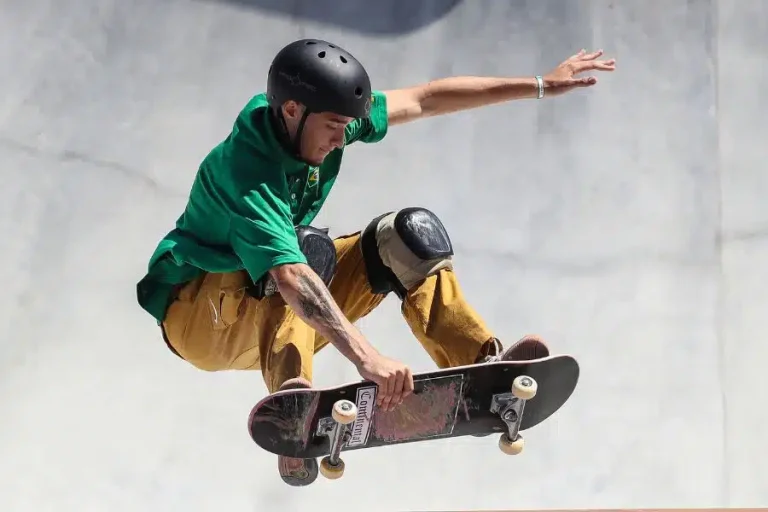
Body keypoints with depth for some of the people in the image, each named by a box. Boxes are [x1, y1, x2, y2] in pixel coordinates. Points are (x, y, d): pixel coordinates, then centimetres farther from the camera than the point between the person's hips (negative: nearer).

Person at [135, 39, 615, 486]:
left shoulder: (321, 115, -9)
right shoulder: (245, 173, -32)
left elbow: (426, 99, -1)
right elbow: (291, 277, -46)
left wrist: (540, 85, 1)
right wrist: (366, 356, -57)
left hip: (279, 310, 8)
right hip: (194, 315, -8)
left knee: (409, 234, -6)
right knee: (308, 246, -36)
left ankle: (482, 366, -18)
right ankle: (291, 399, -54)